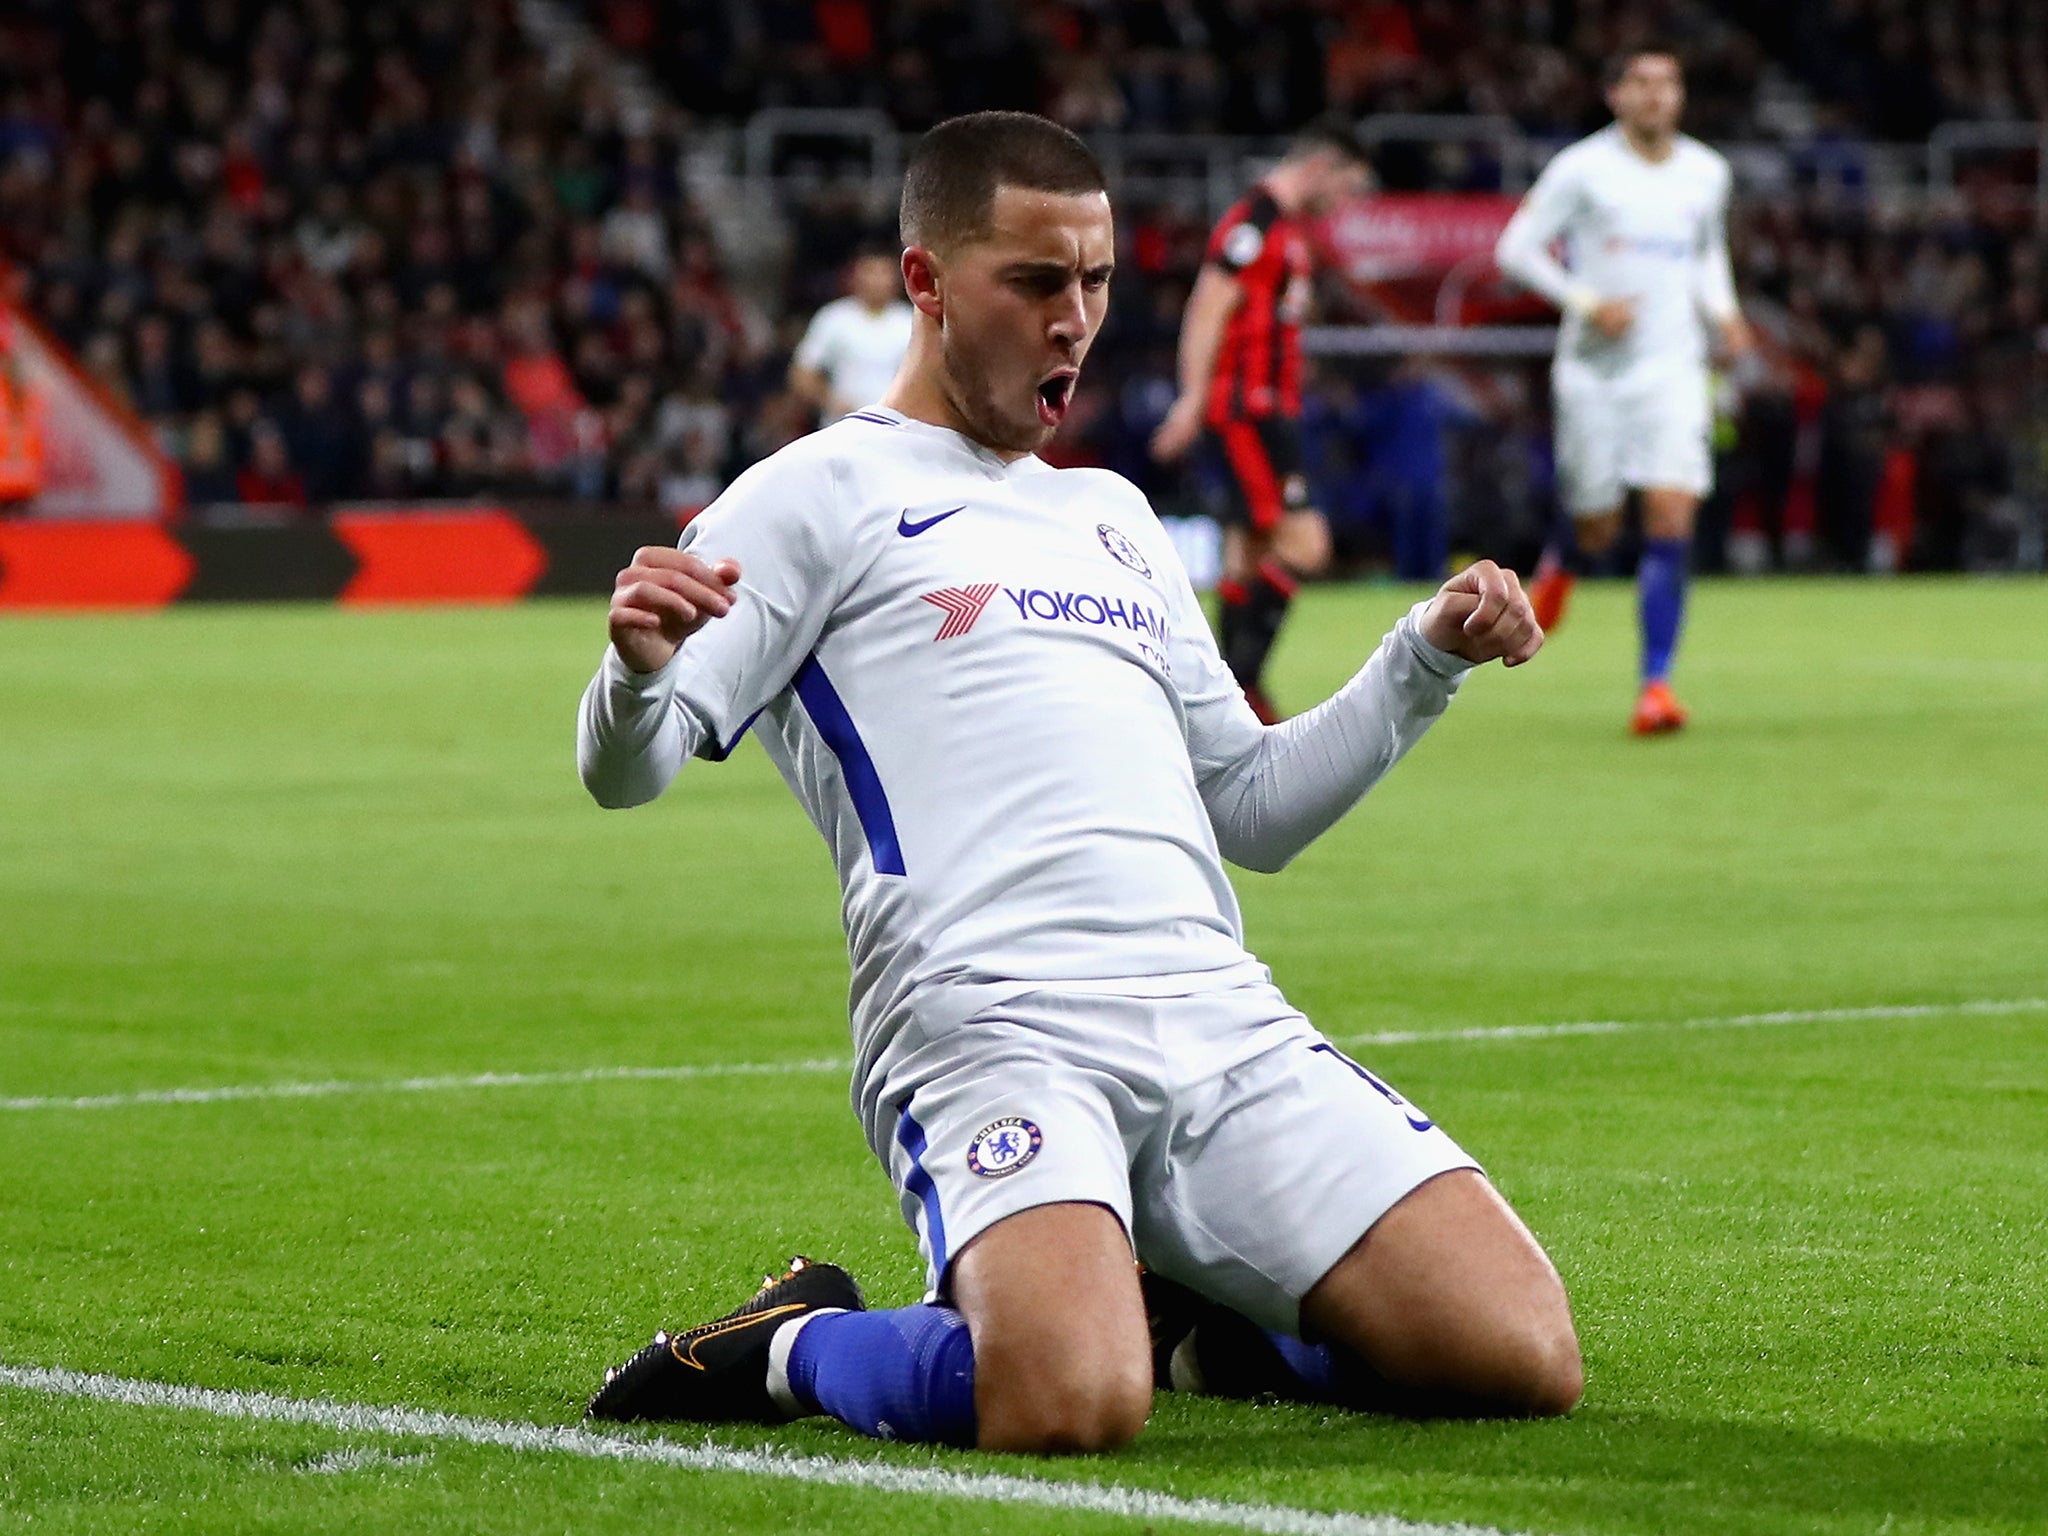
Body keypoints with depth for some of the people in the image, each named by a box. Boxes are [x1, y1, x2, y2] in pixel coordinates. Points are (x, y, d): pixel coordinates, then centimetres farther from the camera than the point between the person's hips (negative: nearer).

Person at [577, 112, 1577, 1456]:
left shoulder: (1115, 515, 29)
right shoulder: (825, 492, 9)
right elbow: (627, 768, 0)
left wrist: (1428, 659, 20)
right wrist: (641, 668, -23)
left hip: (1223, 1019, 6)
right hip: (985, 1028, -6)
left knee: (1524, 1360, -11)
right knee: (1070, 1408, -34)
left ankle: (1194, 1316, 17)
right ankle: (796, 1349, -1)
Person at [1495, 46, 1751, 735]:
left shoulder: (1706, 174, 8)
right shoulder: (1582, 168, -5)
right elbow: (1516, 247, -4)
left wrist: (1723, 312, 7)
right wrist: (1587, 302, -16)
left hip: (1673, 368, 2)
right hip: (1593, 368, -2)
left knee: (1671, 518, -14)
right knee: (1597, 527, 6)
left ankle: (1656, 682, -13)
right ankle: (1560, 566, 45)